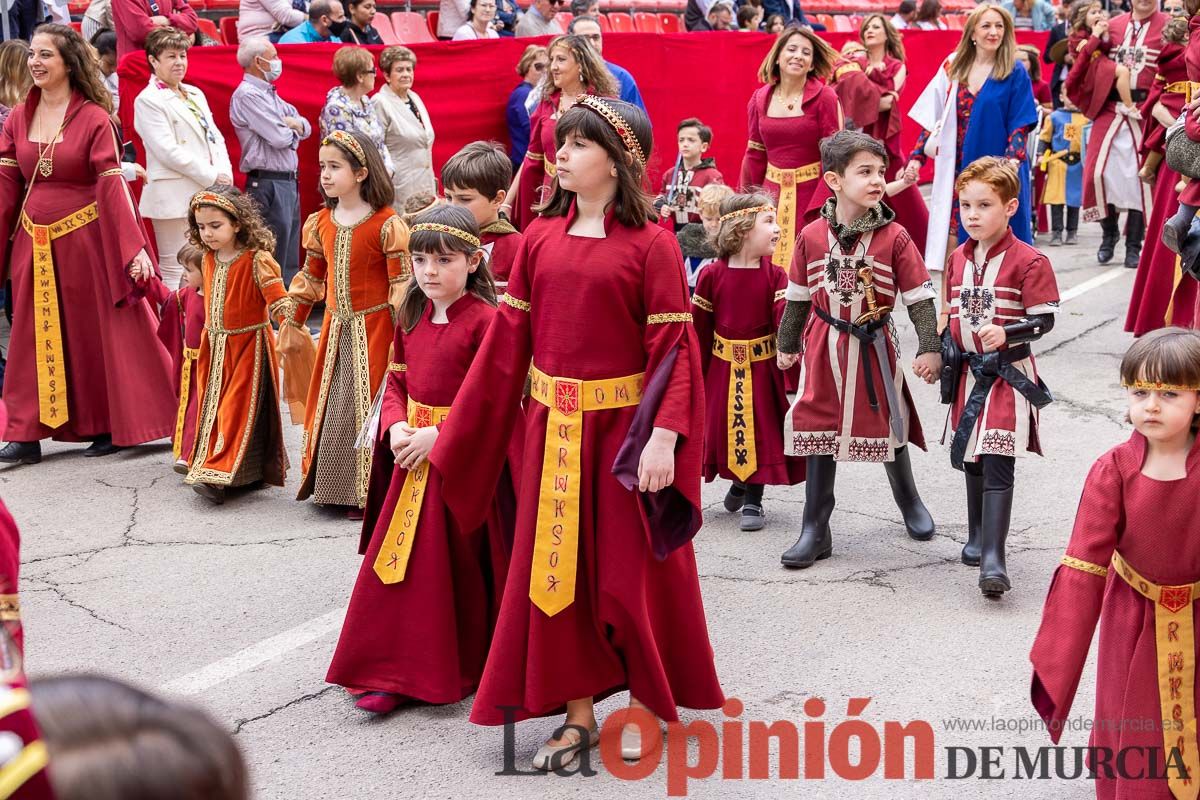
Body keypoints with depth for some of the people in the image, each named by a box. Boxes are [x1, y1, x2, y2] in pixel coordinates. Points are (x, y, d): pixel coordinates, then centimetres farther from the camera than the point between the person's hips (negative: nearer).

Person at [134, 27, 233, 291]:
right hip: (175, 197, -7)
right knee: (176, 272, -5)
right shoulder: (148, 100, -5)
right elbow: (169, 152, -13)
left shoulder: (195, 94, 19)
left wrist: (224, 173, -3)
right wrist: (212, 177, -12)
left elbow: (216, 137, 15)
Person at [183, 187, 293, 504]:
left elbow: (277, 297, -20)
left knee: (238, 408, -9)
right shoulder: (209, 258, 6)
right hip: (215, 347, 7)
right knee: (213, 407, 9)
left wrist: (290, 323, -33)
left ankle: (218, 475, -13)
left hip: (249, 345, -7)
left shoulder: (256, 260, -16)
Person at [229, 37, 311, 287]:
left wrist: (293, 123, -7)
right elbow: (280, 138, -19)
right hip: (268, 184, -10)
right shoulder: (247, 95, -12)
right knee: (275, 266, -7)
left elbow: (306, 128, 15)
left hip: (288, 182, 10)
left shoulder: (269, 93, 18)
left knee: (290, 263, 14)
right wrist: (290, 128, 4)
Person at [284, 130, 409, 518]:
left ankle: (367, 491, 9)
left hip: (373, 328, -6)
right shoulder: (321, 223, 6)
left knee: (366, 408, -3)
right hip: (335, 329, 6)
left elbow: (402, 285, -14)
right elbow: (310, 278, 15)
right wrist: (292, 326, 17)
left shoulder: (386, 224, -14)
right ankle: (333, 486, 25)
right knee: (329, 407, 12)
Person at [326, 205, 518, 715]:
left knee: (464, 566, 3)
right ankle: (394, 672, 15)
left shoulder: (484, 320, -14)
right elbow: (395, 380, 13)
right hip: (414, 456, 7)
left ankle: (468, 668, 19)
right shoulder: (412, 318, 9)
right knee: (400, 563, 6)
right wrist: (396, 427, -6)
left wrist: (440, 435, -21)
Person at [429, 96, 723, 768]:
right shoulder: (541, 238, 4)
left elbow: (674, 347, -12)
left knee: (633, 569, 6)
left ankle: (647, 701, 28)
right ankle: (578, 711, 25)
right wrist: (462, 433, 6)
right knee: (555, 567, 10)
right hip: (553, 431, 5)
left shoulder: (650, 244, -10)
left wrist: (664, 437, -22)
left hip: (623, 429, -5)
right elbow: (509, 337, 6)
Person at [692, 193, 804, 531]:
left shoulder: (774, 276, -6)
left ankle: (753, 500, 17)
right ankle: (738, 483, 35)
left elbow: (785, 321, -13)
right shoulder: (712, 275, -8)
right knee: (722, 426, 10)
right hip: (722, 367, 0)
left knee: (762, 430, 3)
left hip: (762, 367, 0)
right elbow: (699, 326, -3)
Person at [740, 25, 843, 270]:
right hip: (772, 193, 4)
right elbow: (754, 155, 12)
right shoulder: (760, 99, 6)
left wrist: (821, 208, -16)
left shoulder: (825, 97, -5)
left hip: (810, 192, -3)